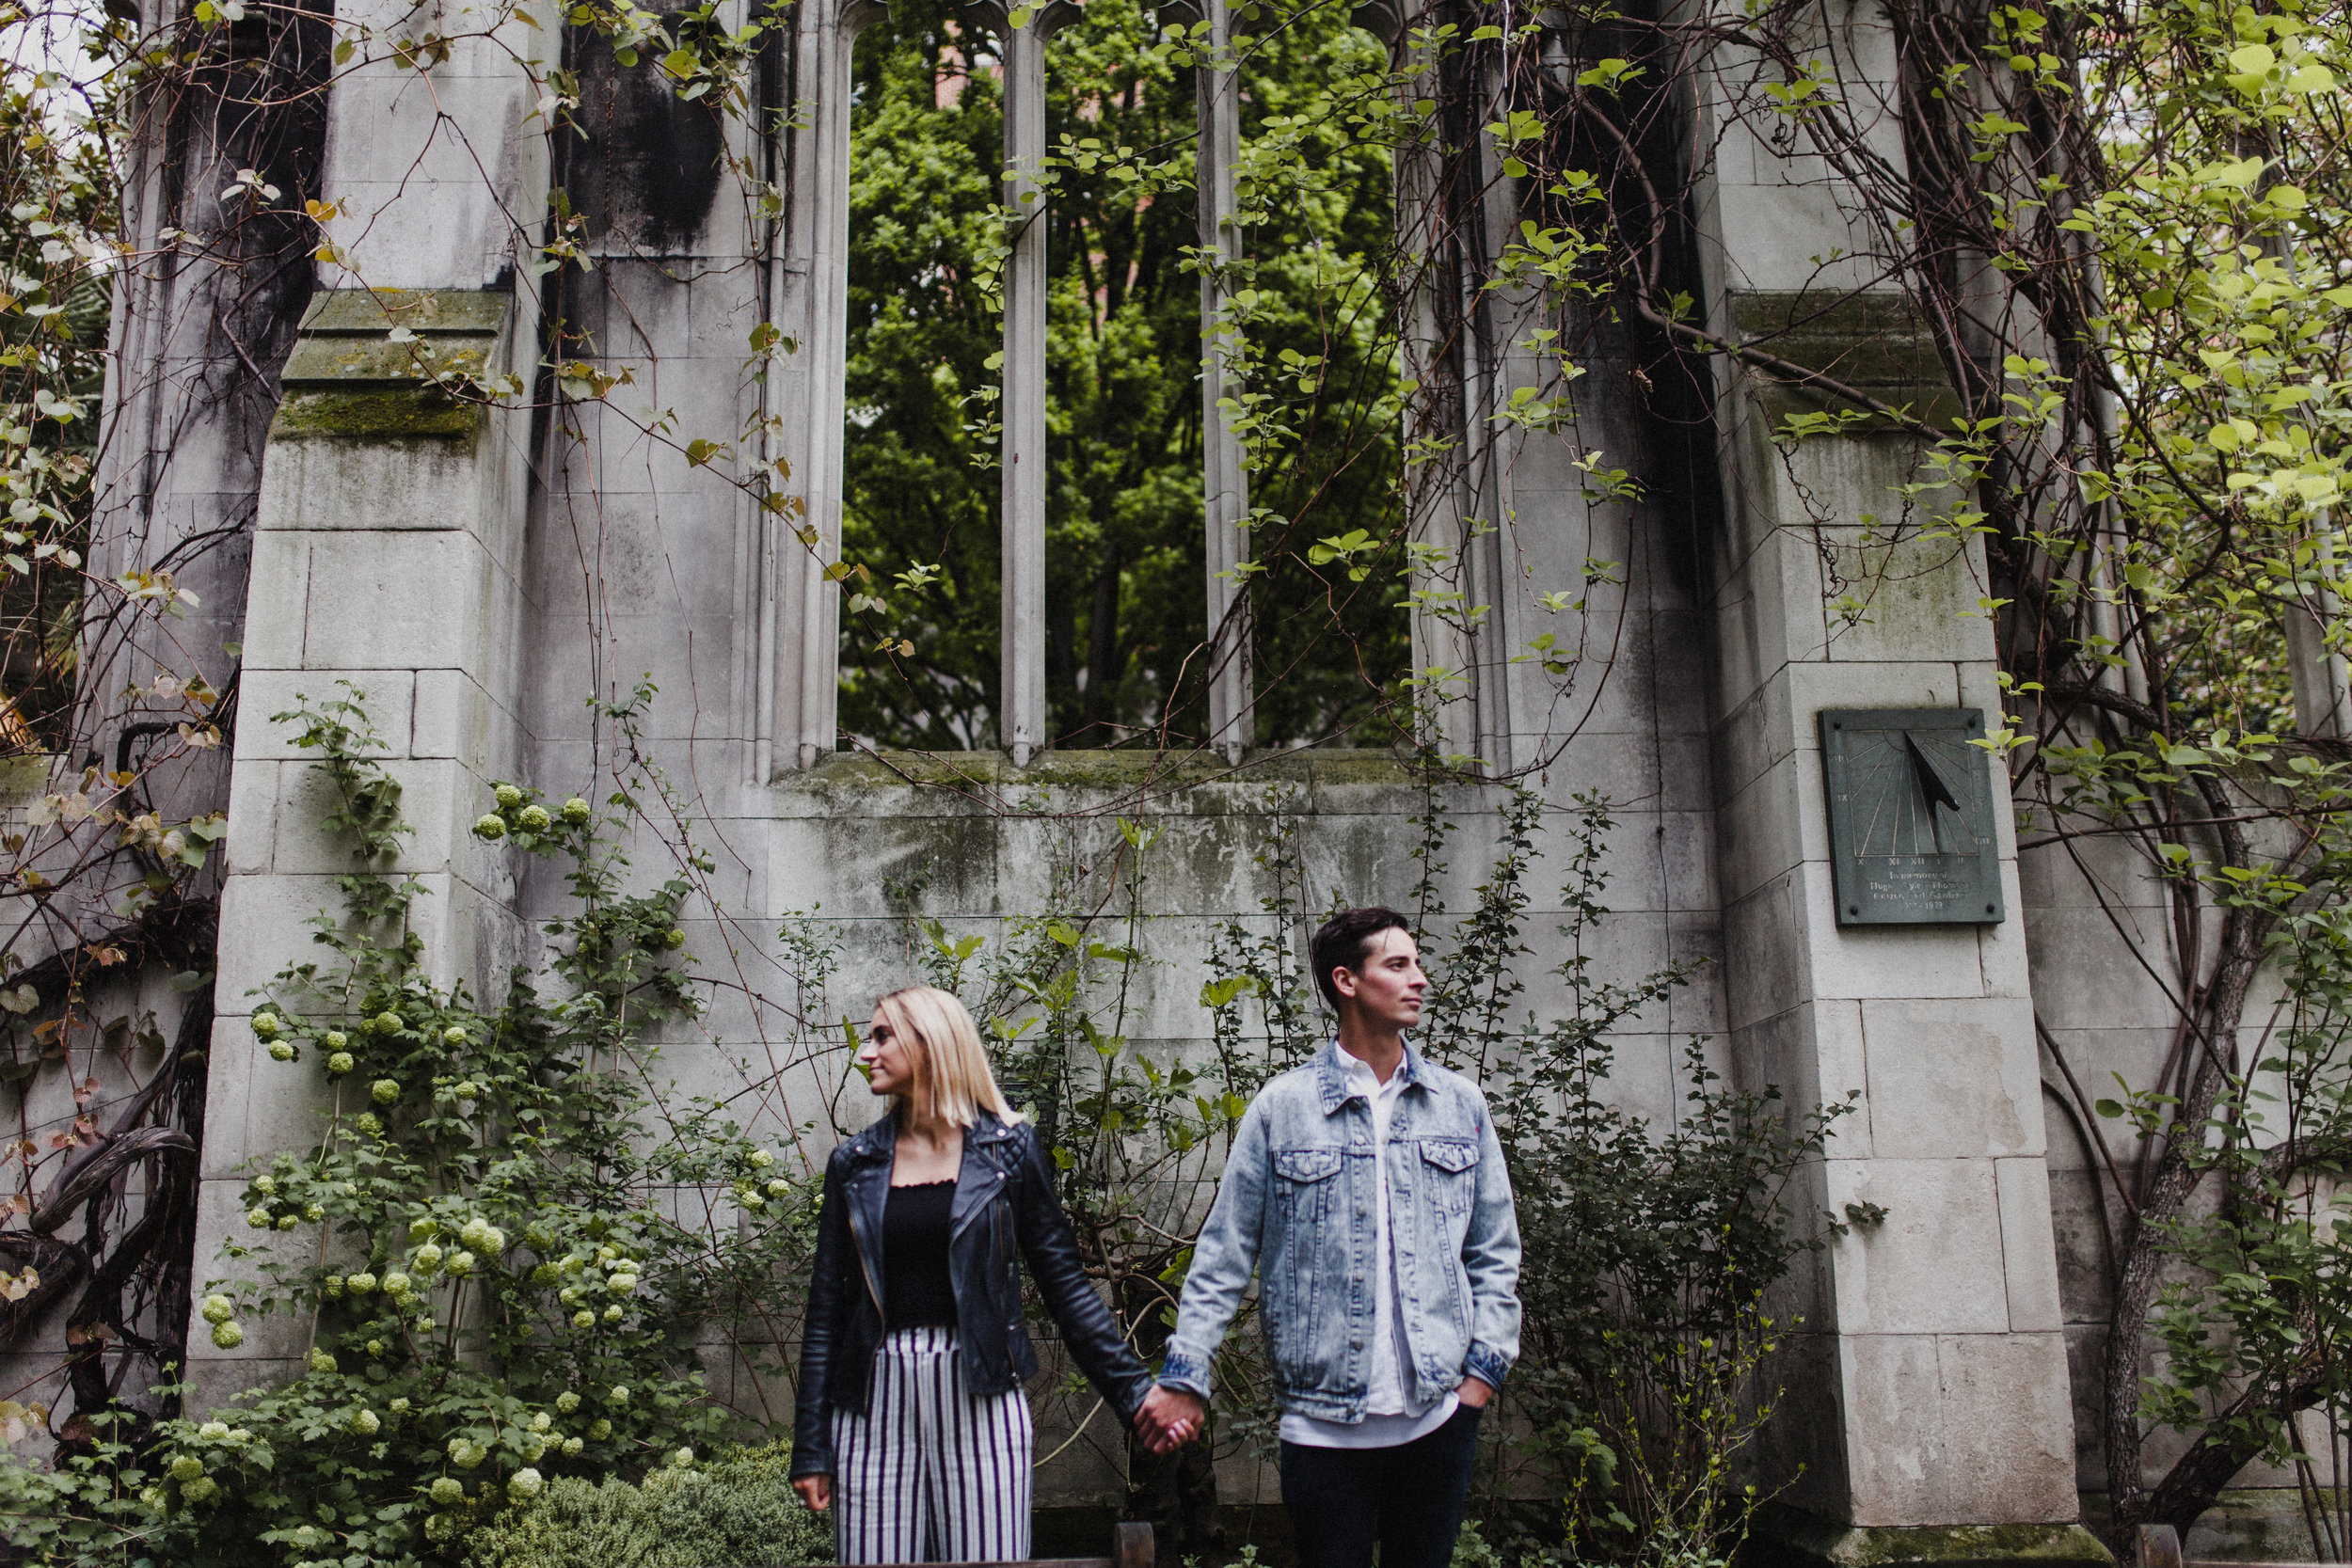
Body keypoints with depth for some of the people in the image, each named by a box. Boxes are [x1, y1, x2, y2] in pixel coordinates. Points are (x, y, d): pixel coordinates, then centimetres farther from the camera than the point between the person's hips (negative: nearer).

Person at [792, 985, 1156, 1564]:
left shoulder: (1006, 1149, 2)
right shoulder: (855, 1163, 8)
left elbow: (1065, 1284, 4)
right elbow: (826, 1310, 9)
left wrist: (1133, 1389, -2)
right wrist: (811, 1450, 6)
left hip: (978, 1396, -2)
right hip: (875, 1403, 2)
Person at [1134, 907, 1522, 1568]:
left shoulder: (1461, 1105, 7)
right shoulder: (1281, 1108, -2)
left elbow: (1494, 1252, 12)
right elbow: (1224, 1253, 1)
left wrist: (1486, 1364, 2)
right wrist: (1185, 1375, -4)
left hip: (1439, 1416, 3)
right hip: (1323, 1423, -3)